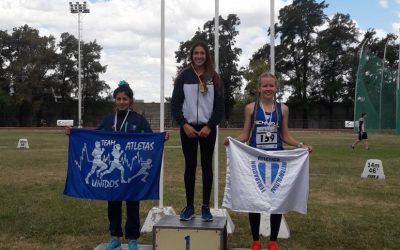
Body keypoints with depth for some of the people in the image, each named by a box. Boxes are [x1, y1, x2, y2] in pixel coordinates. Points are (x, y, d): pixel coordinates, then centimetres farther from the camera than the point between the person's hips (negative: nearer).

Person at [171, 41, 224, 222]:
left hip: (208, 128, 0)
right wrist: (184, 125, -10)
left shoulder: (213, 77, 4)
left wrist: (209, 126, -8)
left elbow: (219, 105, 2)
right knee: (190, 166, 2)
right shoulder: (184, 76, 3)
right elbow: (175, 103, 1)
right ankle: (189, 206, 11)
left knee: (207, 166, 3)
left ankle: (206, 207, 10)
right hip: (188, 127, 0)